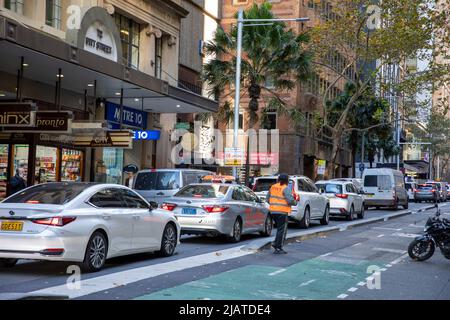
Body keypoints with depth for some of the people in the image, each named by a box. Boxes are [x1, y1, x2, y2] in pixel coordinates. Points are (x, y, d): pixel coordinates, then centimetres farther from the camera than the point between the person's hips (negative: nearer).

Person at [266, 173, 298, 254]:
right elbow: (290, 200, -19)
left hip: (273, 211, 7)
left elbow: (267, 199, 15)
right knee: (282, 230, 0)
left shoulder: (273, 187, 11)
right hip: (282, 211, -7)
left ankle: (276, 243, 15)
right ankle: (278, 248, 0)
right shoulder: (286, 188, -10)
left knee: (280, 228, 21)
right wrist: (295, 202, 0)